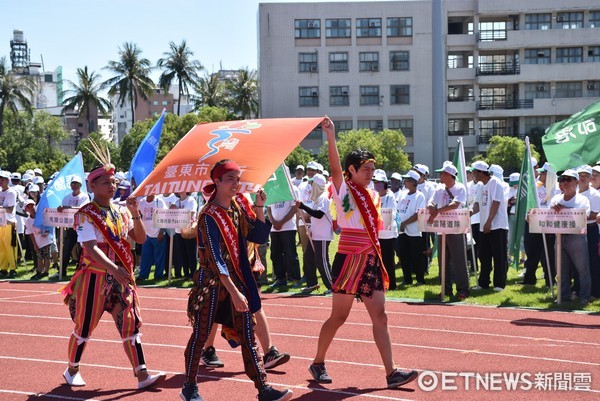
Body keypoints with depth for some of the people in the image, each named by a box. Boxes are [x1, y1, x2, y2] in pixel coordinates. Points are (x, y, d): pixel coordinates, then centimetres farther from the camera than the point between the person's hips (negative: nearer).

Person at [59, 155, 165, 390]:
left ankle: (142, 375, 2)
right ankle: (72, 370, 28)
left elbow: (140, 238, 8)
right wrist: (113, 268, -38)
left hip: (122, 278, 5)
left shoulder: (121, 213, 8)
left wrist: (135, 214, -7)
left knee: (130, 325, 1)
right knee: (84, 327, 7)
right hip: (95, 278, -5)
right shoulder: (85, 215, -11)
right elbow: (90, 248, -24)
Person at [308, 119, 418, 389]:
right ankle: (318, 363, 21)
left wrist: (378, 262, 16)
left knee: (380, 317, 1)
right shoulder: (343, 190, -5)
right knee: (339, 316, 3)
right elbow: (335, 167, -23)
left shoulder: (371, 195, 14)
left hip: (371, 261, 6)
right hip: (349, 260, -6)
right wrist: (330, 136, -34)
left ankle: (391, 373, 0)